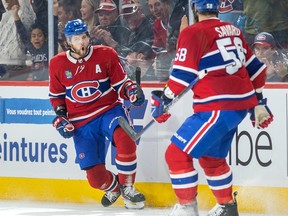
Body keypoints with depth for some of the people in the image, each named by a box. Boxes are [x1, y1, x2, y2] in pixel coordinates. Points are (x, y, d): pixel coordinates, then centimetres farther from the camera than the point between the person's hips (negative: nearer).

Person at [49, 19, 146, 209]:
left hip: (109, 109, -1)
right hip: (81, 123, 1)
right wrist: (60, 117, 1)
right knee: (95, 176, -6)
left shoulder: (106, 55, -6)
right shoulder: (58, 64, 0)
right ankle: (112, 186, 33)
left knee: (124, 138, -36)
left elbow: (120, 83, 2)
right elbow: (56, 95, 14)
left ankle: (127, 187, -15)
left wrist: (131, 90, -19)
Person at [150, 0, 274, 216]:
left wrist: (163, 100, -3)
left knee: (177, 154, -3)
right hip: (241, 105, 9)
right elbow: (255, 67, 19)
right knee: (211, 157, 27)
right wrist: (259, 102, 27)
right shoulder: (233, 30, 13)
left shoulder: (194, 33, -9)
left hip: (218, 108, -9)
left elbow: (183, 75, -15)